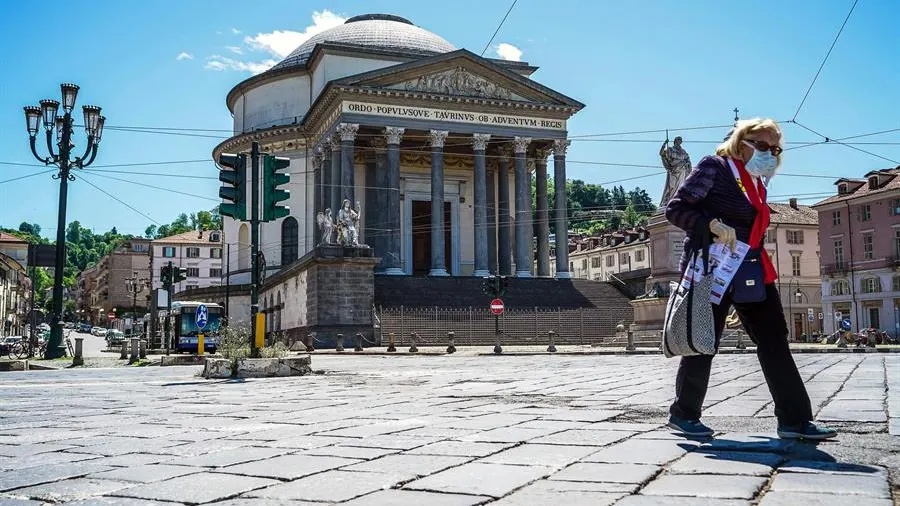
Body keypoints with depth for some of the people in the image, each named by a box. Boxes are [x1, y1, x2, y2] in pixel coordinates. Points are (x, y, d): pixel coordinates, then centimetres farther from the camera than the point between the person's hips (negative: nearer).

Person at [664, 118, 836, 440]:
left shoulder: (757, 183, 16)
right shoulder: (714, 168, -6)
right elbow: (674, 209, -12)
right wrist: (712, 224, -25)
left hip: (752, 273, 8)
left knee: (775, 342, 2)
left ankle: (794, 420, 5)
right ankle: (683, 414, 16)